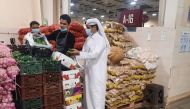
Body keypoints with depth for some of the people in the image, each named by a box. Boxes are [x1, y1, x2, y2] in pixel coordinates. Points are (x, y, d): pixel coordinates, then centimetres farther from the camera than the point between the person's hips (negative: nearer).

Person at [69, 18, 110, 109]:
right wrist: (76, 55, -7)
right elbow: (85, 52, 10)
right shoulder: (88, 39, 10)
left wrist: (79, 53, -25)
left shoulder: (101, 39, -11)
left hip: (97, 69, -7)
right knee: (89, 90, 13)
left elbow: (95, 54, -21)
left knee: (96, 90, -1)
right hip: (89, 68, 7)